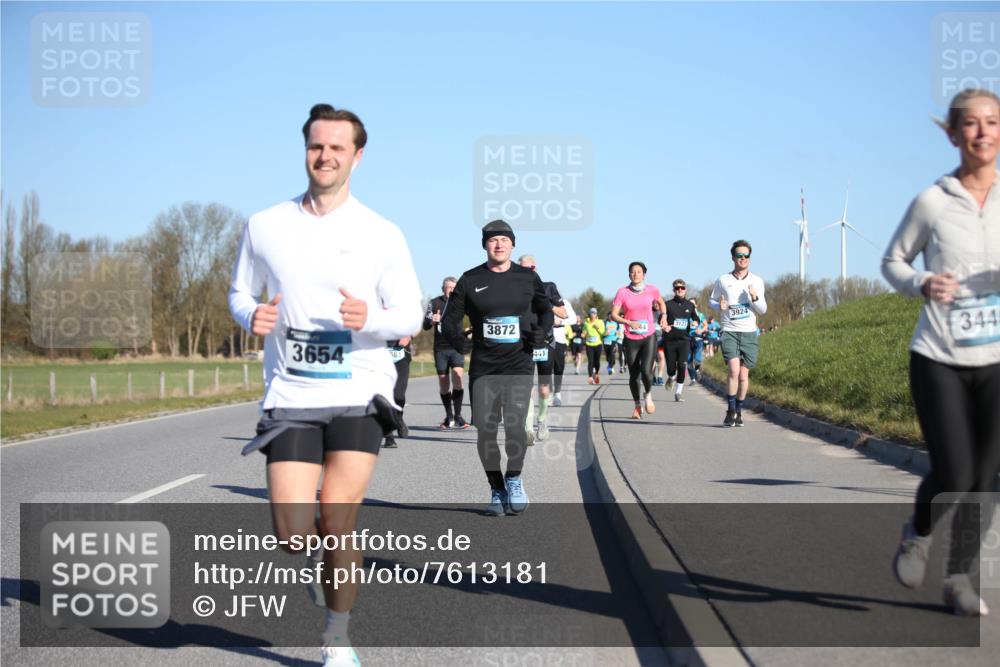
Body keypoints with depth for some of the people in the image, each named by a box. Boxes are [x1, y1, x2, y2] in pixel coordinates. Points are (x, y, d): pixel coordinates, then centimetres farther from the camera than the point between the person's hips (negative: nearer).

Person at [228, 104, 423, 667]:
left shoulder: (382, 234, -1)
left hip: (359, 396, -1)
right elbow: (240, 293, 16)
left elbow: (411, 314, 2)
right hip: (291, 398, 2)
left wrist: (370, 318, -20)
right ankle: (334, 556, 29)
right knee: (293, 533, -8)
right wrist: (251, 315, -8)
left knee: (337, 525, -5)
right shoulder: (265, 226, 5)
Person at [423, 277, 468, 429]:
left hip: (457, 347, -1)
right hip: (440, 349, 1)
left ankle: (458, 416, -13)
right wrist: (432, 321, -21)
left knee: (457, 380, -17)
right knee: (443, 384, 6)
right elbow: (425, 325, 2)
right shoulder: (435, 303, 4)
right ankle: (449, 417, 19)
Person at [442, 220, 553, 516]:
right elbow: (451, 317, 8)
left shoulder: (527, 278, 7)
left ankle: (513, 478, 11)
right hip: (482, 367, 1)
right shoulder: (471, 280, 4)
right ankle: (497, 489, 20)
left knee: (514, 426, -16)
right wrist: (454, 336, -13)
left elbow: (546, 310, 20)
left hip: (519, 366, -1)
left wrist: (540, 332, 0)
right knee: (485, 431, -1)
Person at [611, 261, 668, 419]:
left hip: (649, 337, -1)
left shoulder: (652, 290, 1)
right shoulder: (623, 292, -4)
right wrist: (629, 322, -20)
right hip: (631, 339, 1)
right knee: (633, 376, 6)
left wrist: (663, 316, 6)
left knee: (646, 370, -19)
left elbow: (661, 303, 22)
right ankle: (637, 405, 29)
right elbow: (614, 315, -6)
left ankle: (648, 396, 12)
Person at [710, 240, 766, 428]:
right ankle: (730, 411, -6)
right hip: (729, 331, -2)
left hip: (749, 333, 2)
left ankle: (738, 412, 19)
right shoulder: (723, 280, 2)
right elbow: (711, 300, 15)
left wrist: (755, 298, -12)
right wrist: (719, 306, -8)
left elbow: (763, 310, 9)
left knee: (743, 375, 3)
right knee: (734, 370, -18)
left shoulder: (757, 282, 5)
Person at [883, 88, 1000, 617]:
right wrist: (921, 284, -12)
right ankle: (917, 534, 27)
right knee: (952, 475, -6)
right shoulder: (931, 202, -3)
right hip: (939, 360, -2)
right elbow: (893, 261, 10)